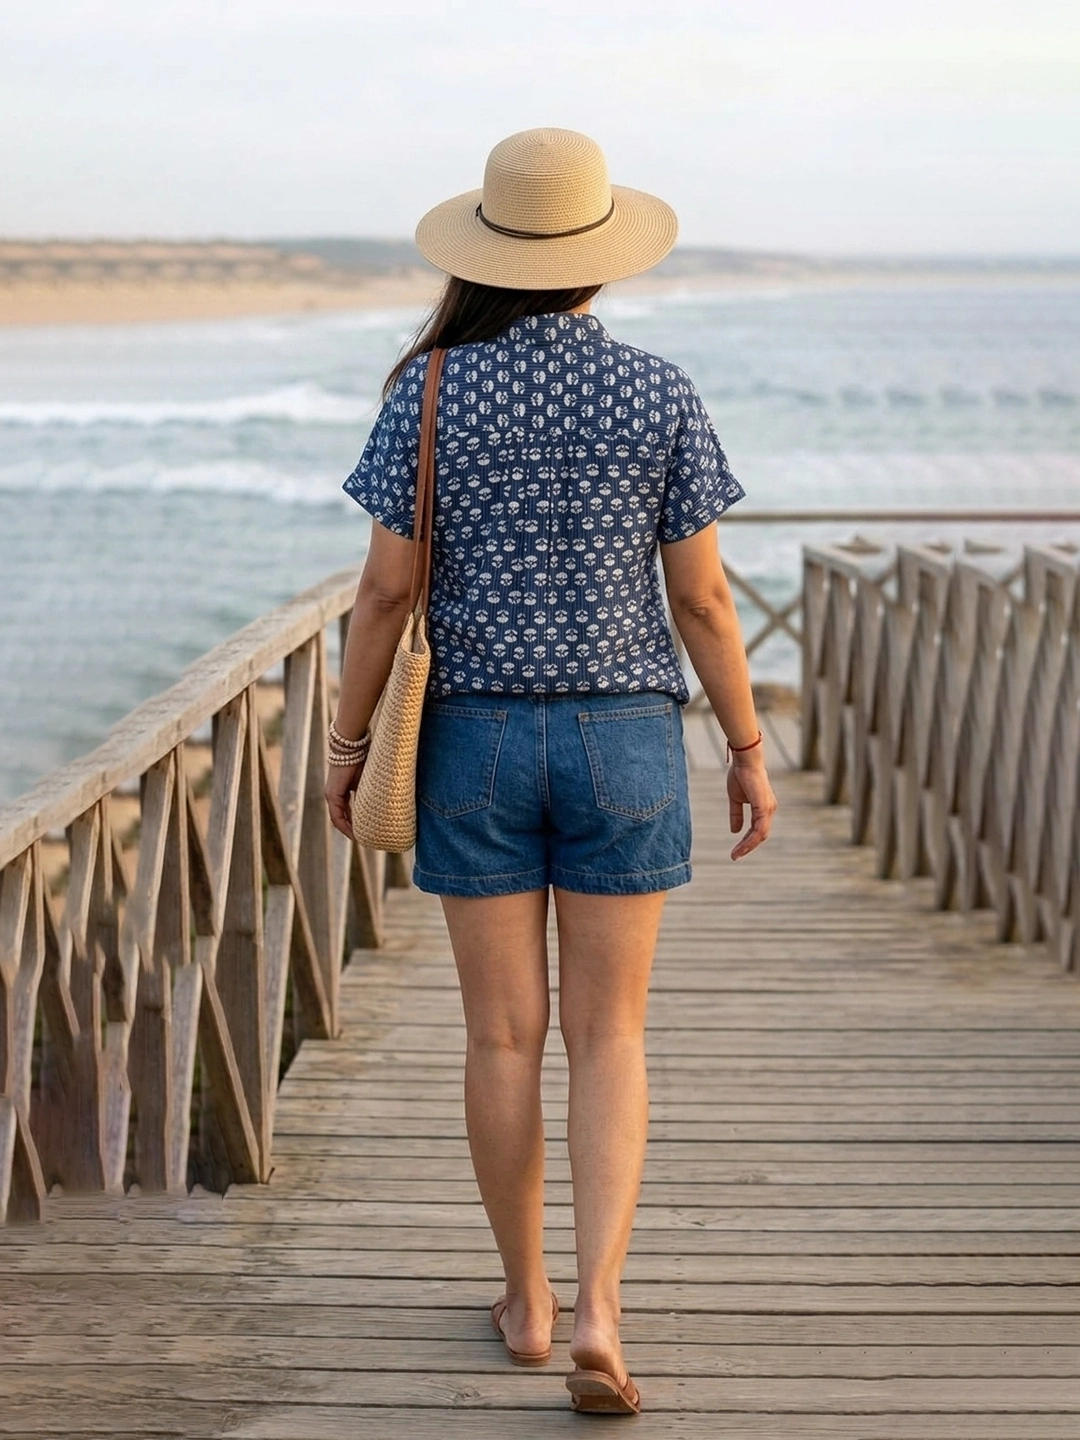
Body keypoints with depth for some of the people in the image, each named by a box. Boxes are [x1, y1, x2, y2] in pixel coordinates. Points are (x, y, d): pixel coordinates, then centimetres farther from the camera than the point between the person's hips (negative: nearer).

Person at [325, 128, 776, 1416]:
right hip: (621, 735, 0)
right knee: (609, 1039, 6)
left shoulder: (429, 394, -6)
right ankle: (597, 1312, -6)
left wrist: (349, 743, 6)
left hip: (477, 734, 0)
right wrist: (749, 750, 6)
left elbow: (386, 588, -6)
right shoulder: (658, 396, -6)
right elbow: (701, 597, -5)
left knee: (503, 1034, 11)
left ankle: (527, 1302, 22)